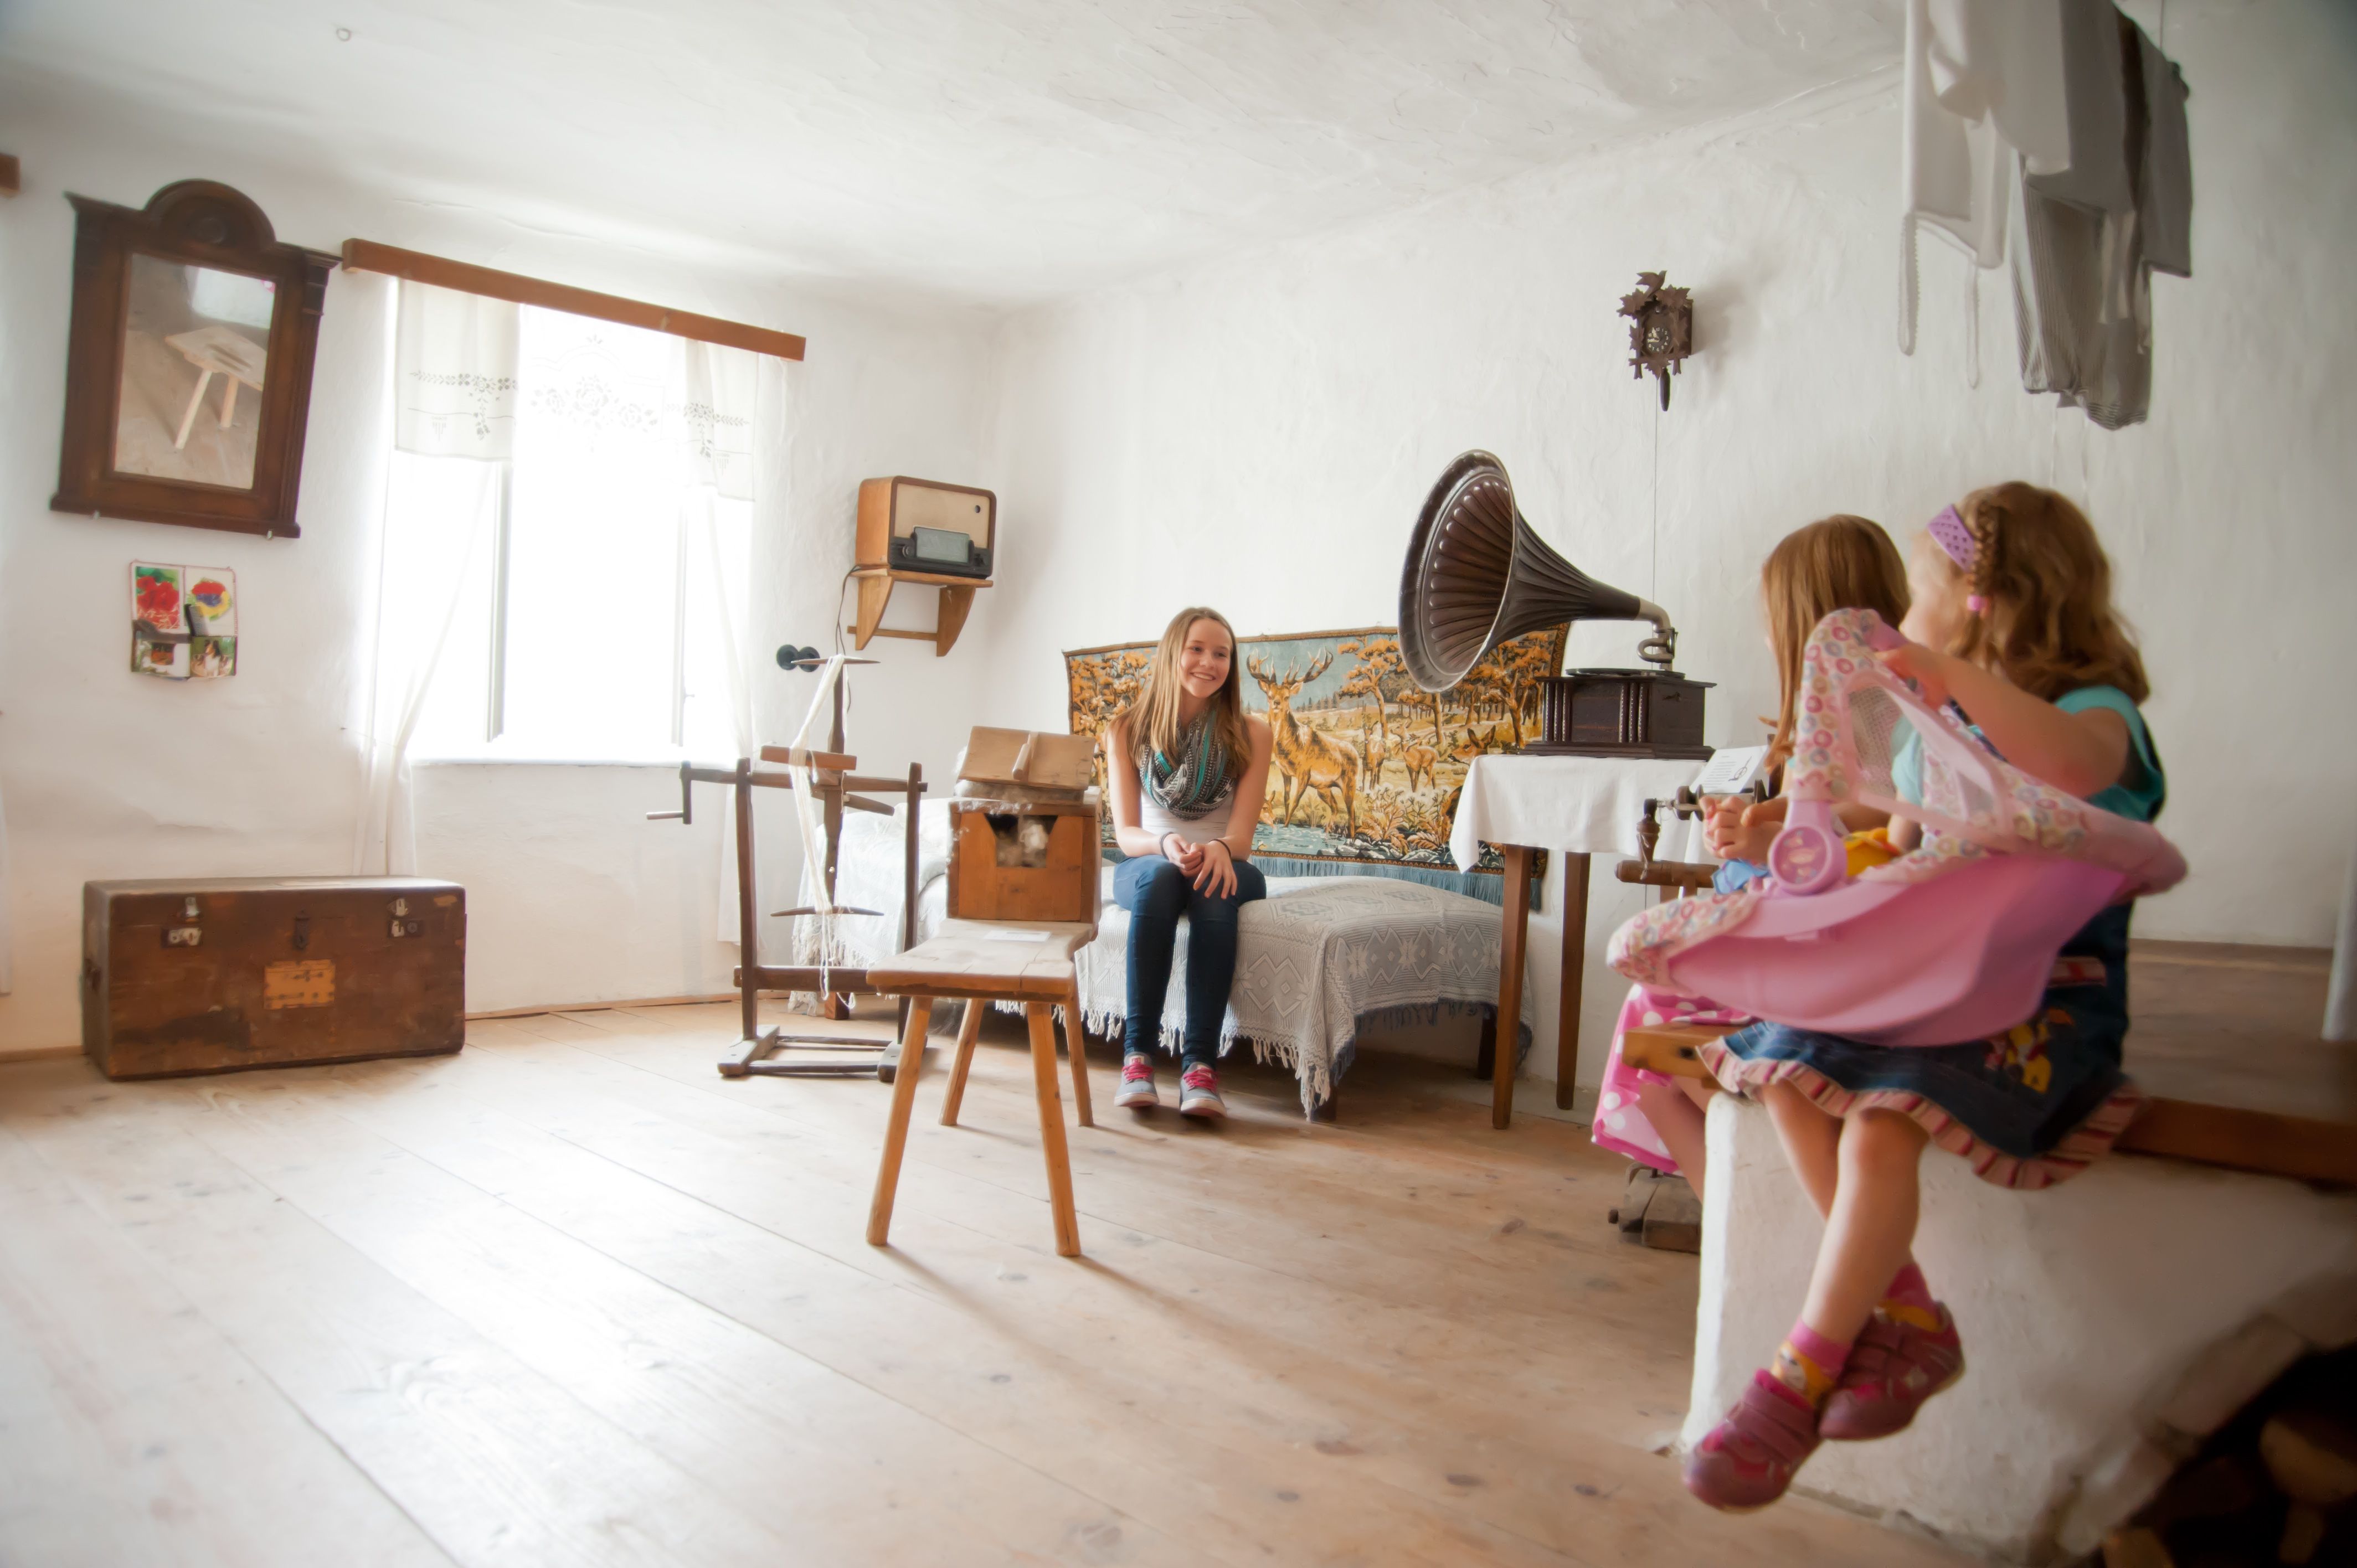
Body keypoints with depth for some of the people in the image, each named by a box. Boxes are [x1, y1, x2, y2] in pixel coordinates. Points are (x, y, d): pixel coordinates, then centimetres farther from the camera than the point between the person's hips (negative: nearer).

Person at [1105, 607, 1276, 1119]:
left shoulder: (1250, 734, -3)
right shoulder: (1127, 730, -2)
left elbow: (1241, 835, -11)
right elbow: (1126, 833, -8)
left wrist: (1218, 849, -36)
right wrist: (1167, 845, -32)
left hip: (1225, 868, 0)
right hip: (1146, 866, 0)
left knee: (1217, 887, -36)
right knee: (1162, 876, -36)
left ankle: (1201, 1062, -41)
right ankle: (1138, 1052, -37)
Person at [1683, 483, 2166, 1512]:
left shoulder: (2094, 712, -4)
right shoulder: (1936, 730, 19)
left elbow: (2077, 768, -31)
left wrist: (1961, 680, -43)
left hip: (2045, 993, -7)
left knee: (1882, 1124, -30)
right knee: (1789, 1076, -19)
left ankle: (1799, 1380, -18)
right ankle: (1908, 1317, -7)